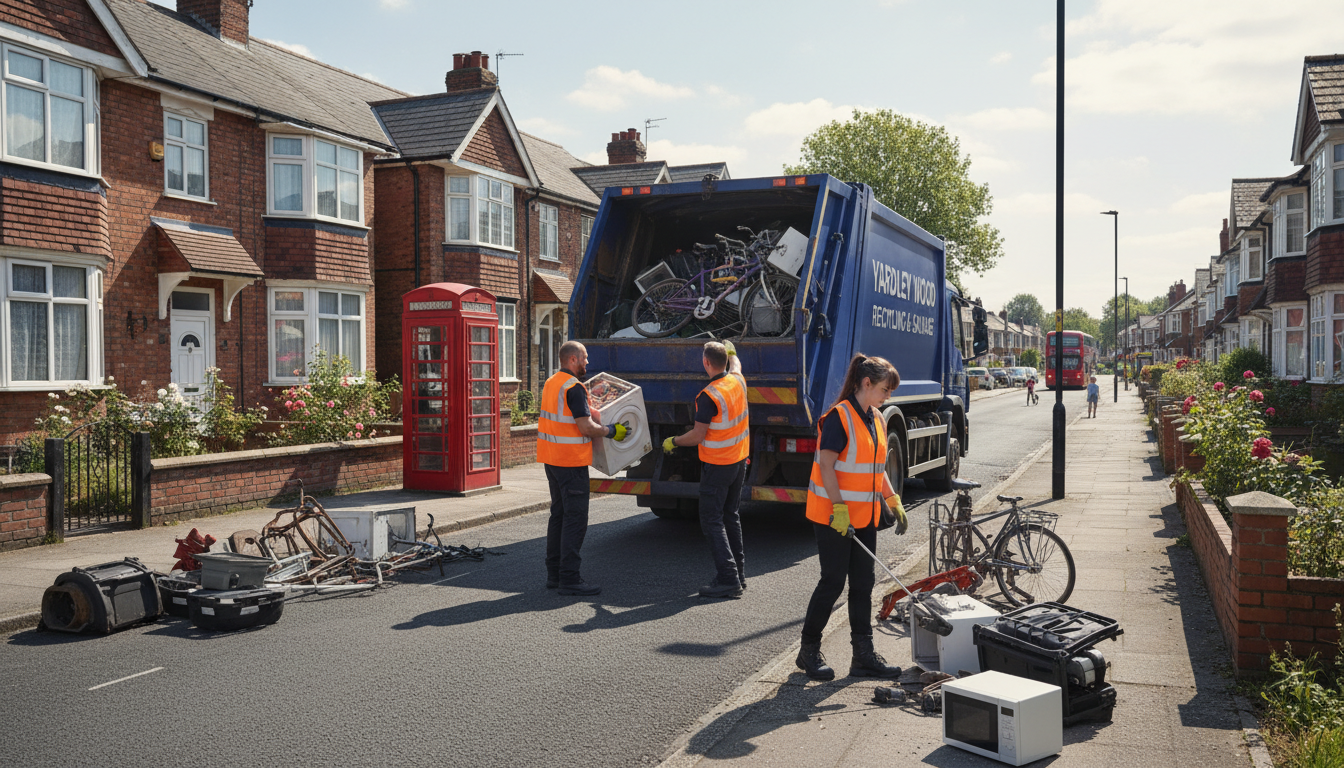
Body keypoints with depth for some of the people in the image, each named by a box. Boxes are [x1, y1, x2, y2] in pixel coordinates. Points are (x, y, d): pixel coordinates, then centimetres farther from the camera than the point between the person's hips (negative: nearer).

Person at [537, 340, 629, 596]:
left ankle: (554, 574, 21)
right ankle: (569, 579, -4)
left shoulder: (551, 383, 12)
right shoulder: (574, 387, -17)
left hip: (551, 458, 10)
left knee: (558, 513, 16)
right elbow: (587, 428, -21)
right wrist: (611, 432, -5)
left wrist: (590, 412, 29)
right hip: (571, 460, -10)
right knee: (575, 518, -5)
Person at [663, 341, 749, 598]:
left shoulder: (708, 396, -22)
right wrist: (731, 352, 47)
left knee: (712, 520, -3)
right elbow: (735, 365, 27)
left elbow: (697, 436, -20)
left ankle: (728, 579, -8)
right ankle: (738, 573, 23)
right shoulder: (737, 381, 1)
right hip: (739, 461, 8)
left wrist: (673, 442, -3)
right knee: (730, 515, 18)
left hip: (717, 466, -8)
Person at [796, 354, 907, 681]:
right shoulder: (839, 417, -14)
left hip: (865, 516, 8)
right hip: (833, 516, -8)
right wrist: (840, 509, -21)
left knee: (863, 583, 9)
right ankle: (809, 650, 15)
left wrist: (894, 501, 11)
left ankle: (864, 655, 17)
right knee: (833, 581, -1)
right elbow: (827, 466, -18)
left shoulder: (876, 420, 12)